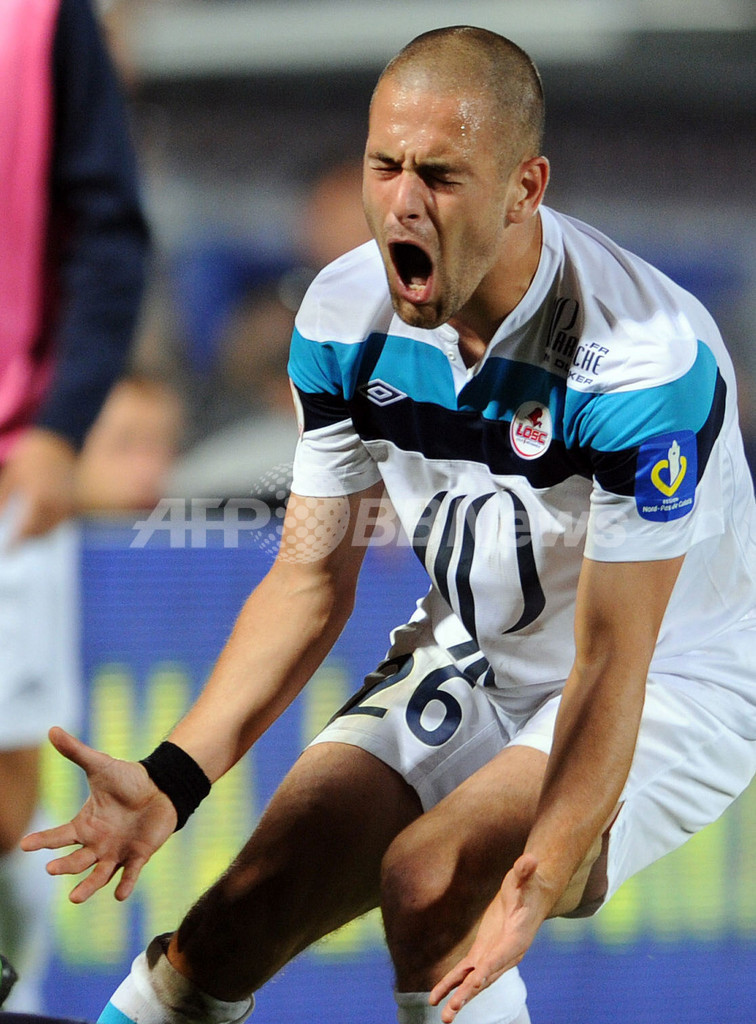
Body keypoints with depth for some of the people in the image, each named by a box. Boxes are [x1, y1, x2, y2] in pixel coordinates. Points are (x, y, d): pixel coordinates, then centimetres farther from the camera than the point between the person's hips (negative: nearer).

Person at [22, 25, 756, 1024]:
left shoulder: (649, 359, -28)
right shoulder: (346, 316, -9)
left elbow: (609, 664, -27)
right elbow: (313, 581, -2)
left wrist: (545, 880, -40)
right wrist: (170, 781, -14)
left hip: (674, 687, -5)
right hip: (469, 666, 5)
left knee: (427, 882, -31)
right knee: (236, 925, -8)